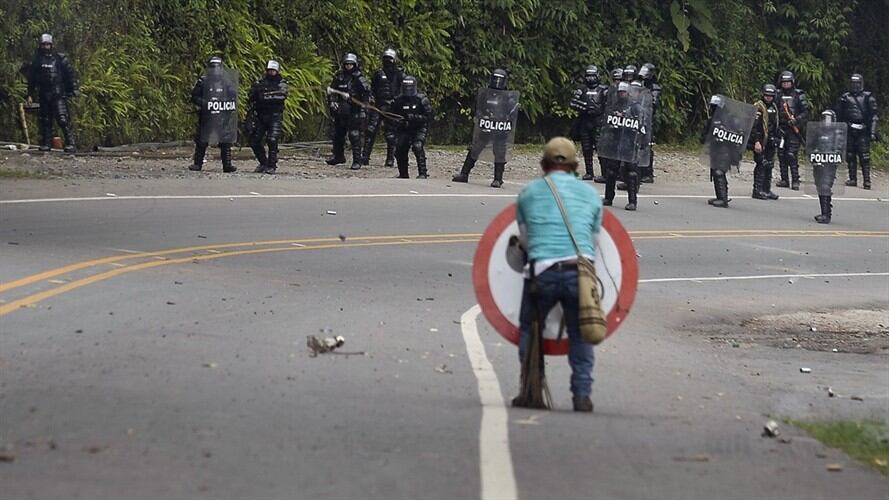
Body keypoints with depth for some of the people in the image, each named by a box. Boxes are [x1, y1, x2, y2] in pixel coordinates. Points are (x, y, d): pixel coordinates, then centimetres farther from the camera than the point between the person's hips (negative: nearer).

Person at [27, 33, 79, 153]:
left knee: (63, 119, -13)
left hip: (58, 95, -5)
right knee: (45, 120, 7)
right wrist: (30, 94, 14)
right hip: (44, 96, 5)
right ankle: (45, 144, 14)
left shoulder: (60, 59, -1)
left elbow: (71, 74, 1)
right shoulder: (37, 60, 11)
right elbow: (31, 79, 17)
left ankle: (71, 144, -12)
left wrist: (74, 89, -5)